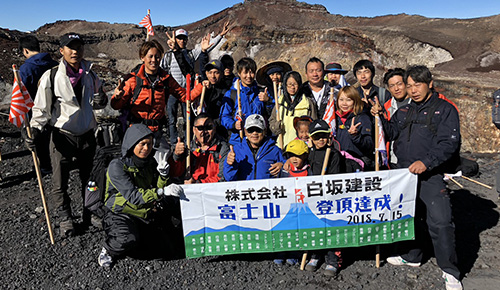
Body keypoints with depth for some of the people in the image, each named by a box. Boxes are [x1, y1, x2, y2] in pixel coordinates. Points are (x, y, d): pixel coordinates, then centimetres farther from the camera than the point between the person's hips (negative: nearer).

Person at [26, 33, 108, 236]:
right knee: (60, 183, 6)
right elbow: (42, 108, -3)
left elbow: (97, 104, 12)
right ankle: (65, 218, 27)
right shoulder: (51, 77, -9)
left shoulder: (90, 75, 2)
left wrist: (101, 99, -10)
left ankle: (90, 214, 36)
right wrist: (35, 130, -13)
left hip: (86, 135, 3)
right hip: (62, 136, -3)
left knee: (89, 179, 16)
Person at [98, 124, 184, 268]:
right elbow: (133, 196, -25)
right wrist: (161, 192, -38)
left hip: (147, 216, 5)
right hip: (121, 215, -5)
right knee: (128, 240, -36)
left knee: (170, 249, -9)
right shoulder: (117, 166, -13)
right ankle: (109, 250, -1)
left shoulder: (151, 163, 5)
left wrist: (163, 172, -14)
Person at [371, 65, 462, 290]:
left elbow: (449, 144, -11)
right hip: (403, 172, 6)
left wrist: (426, 162, -24)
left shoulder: (445, 110, -2)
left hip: (431, 175, -5)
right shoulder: (404, 111, 16)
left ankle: (449, 272, 6)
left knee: (440, 221, -10)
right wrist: (379, 117, -3)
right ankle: (411, 256, 35)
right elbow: (391, 133, 14)